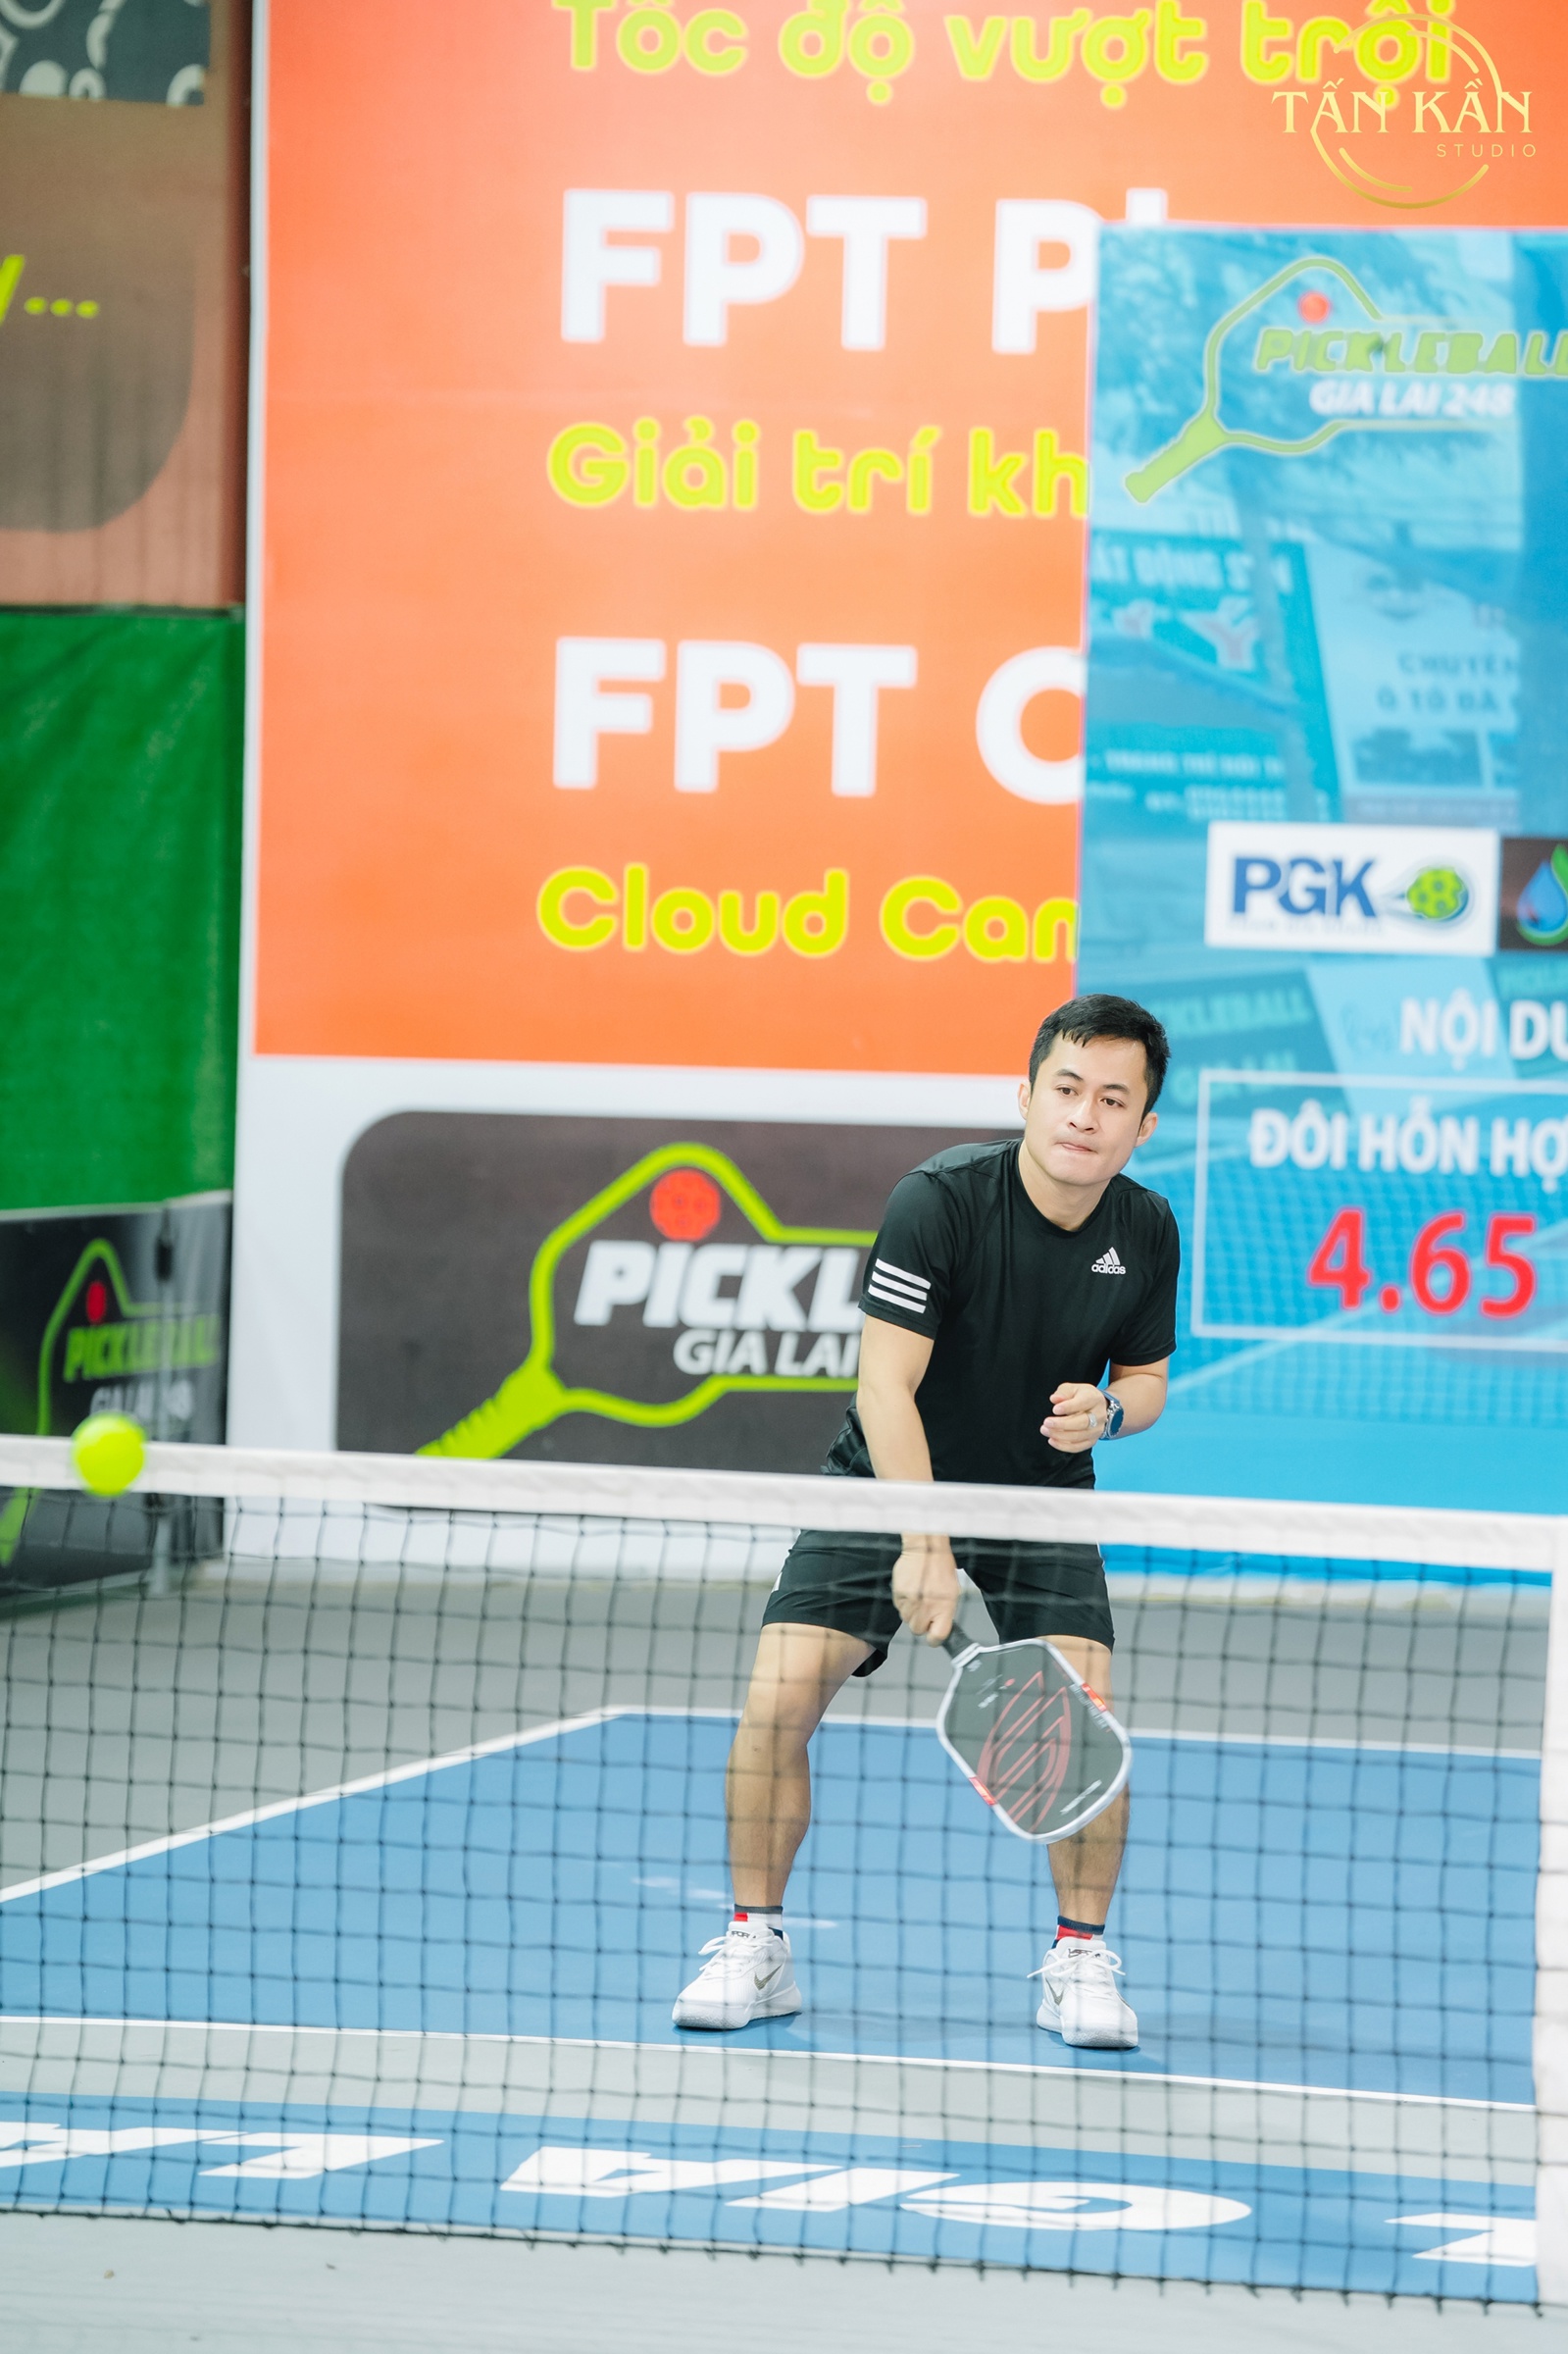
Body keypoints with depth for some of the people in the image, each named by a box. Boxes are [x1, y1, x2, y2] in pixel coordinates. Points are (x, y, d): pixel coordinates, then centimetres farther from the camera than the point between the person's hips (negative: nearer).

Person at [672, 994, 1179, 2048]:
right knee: (780, 1695, -16)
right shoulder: (940, 1199, -24)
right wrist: (922, 1546, -34)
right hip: (892, 1484, -2)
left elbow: (1146, 1375, 6)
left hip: (1041, 1496, 2)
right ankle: (756, 1944, 2)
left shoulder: (1146, 1231, -10)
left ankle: (1081, 1960, 1)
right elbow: (887, 1384, -27)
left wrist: (1107, 1409, -19)